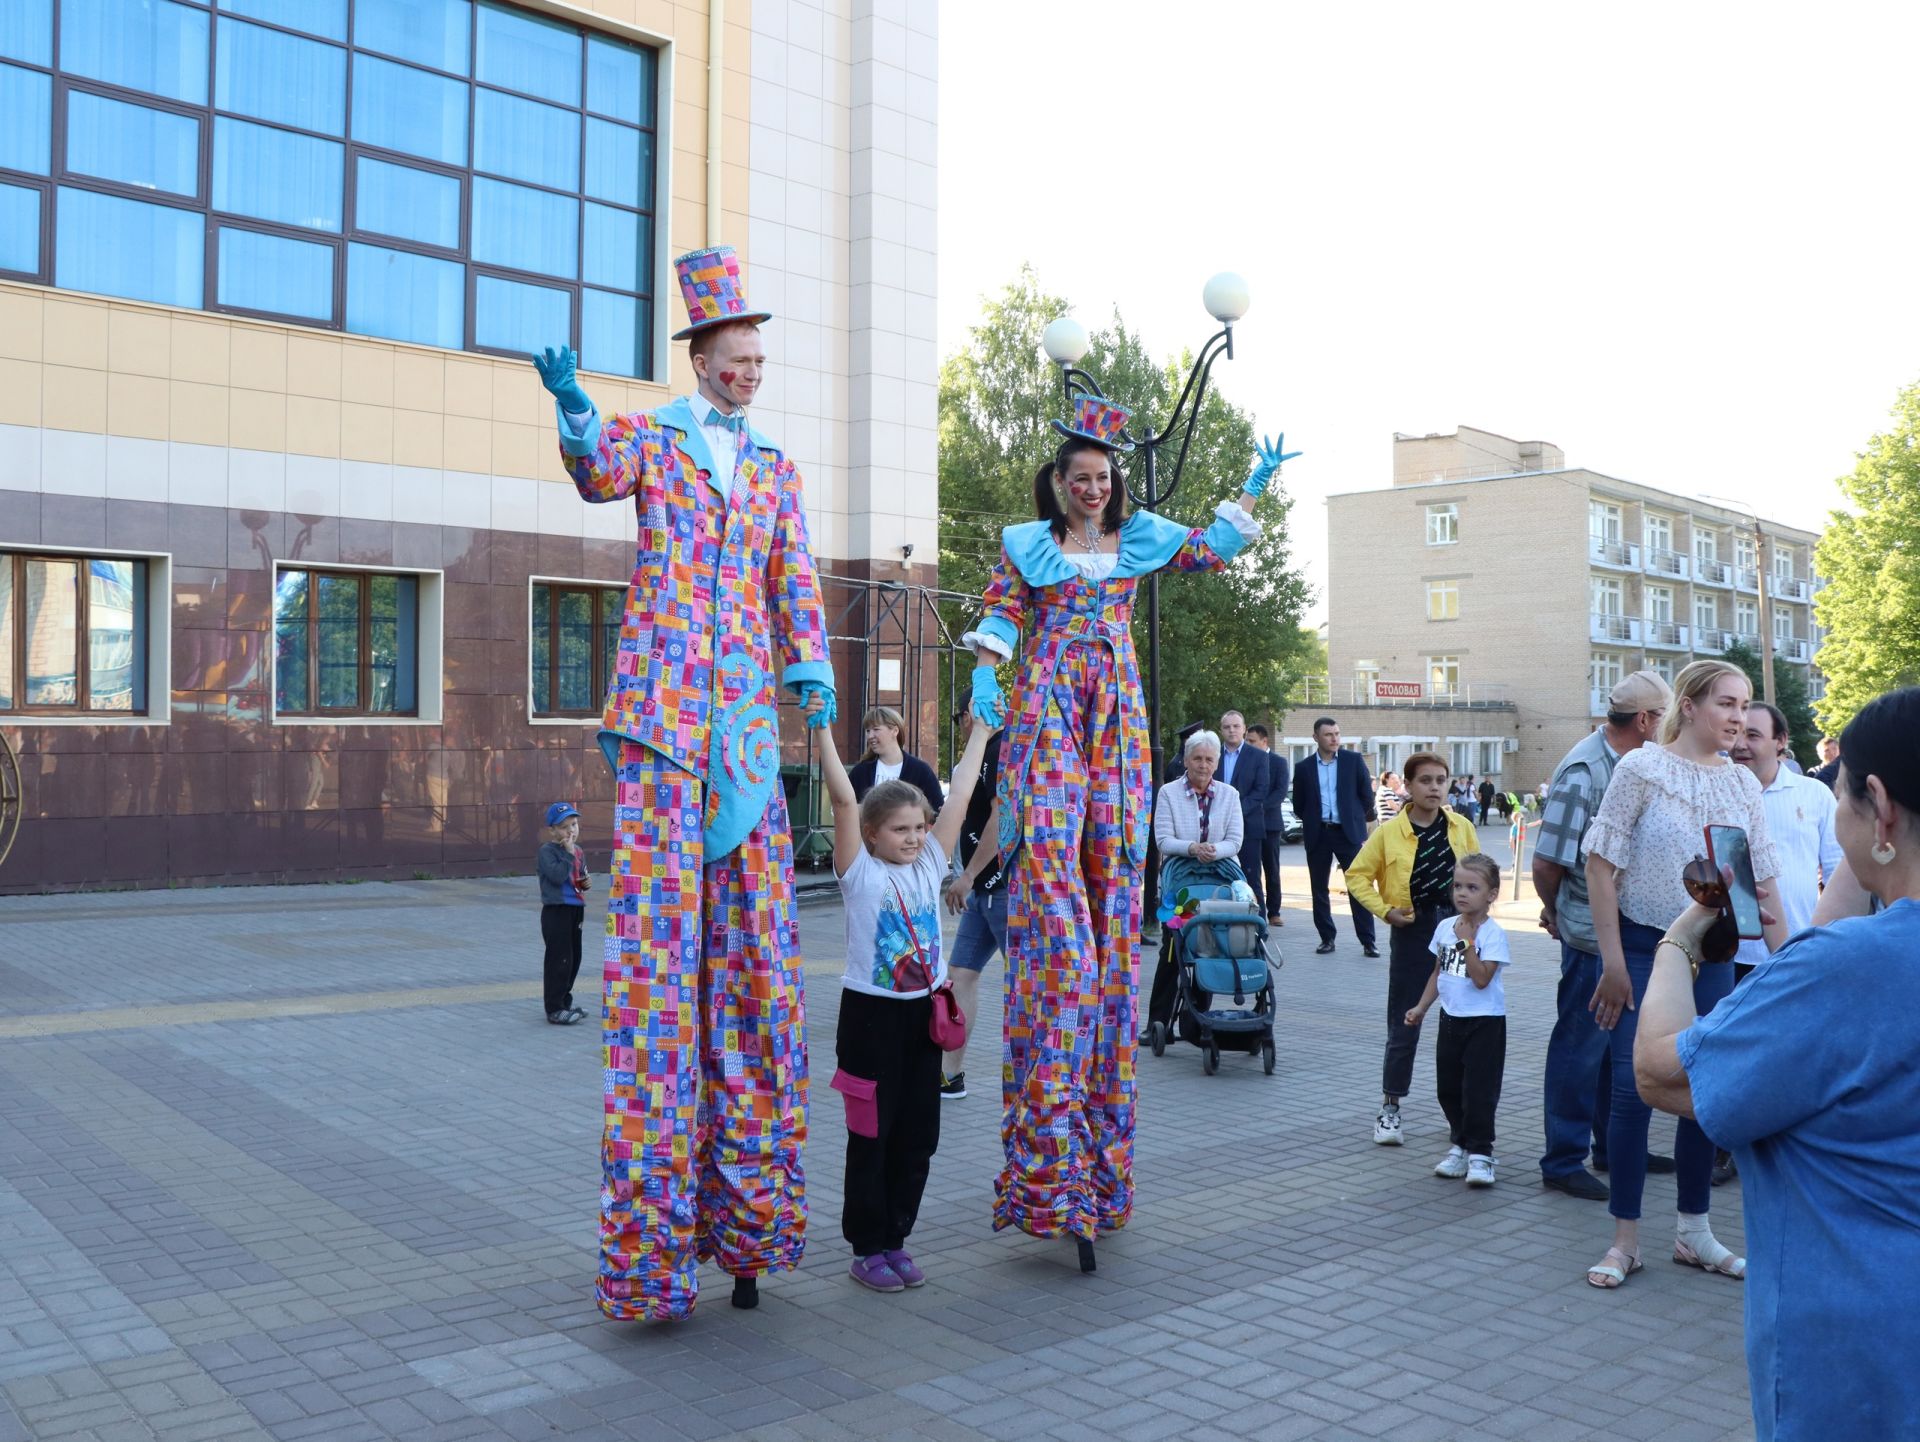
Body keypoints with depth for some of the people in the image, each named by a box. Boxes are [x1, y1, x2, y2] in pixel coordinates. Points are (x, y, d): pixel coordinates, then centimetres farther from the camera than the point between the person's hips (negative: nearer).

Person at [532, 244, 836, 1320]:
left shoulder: (775, 466, 21)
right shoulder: (651, 436, 9)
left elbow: (795, 578, 11)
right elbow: (600, 475, -14)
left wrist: (813, 671, -6)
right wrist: (576, 416, -36)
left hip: (747, 711, 4)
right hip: (662, 707, -4)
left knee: (753, 940, 3)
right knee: (658, 934, -8)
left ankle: (744, 1207, 13)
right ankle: (656, 1223, -3)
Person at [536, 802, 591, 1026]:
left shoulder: (579, 851, 12)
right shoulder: (547, 851, -12)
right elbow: (558, 876, -26)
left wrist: (585, 883, 4)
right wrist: (569, 853, -21)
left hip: (576, 909, 8)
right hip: (556, 910, -8)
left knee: (573, 958, 14)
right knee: (559, 959, -6)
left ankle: (564, 1002, 27)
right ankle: (554, 1009, 0)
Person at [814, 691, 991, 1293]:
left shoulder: (929, 865, 5)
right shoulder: (859, 872, -7)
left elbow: (960, 797, 5)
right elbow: (844, 800, -18)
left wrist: (979, 731, 6)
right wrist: (823, 730, -25)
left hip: (923, 1012, 5)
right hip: (871, 1012, -5)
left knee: (918, 1133, 9)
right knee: (872, 1134, 3)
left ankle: (895, 1238, 23)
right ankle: (867, 1248, 15)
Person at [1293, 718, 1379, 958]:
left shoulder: (1353, 760, 1)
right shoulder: (1304, 767, 4)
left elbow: (1367, 796, 5)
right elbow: (1298, 805, 11)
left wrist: (1355, 820, 9)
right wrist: (1313, 821, 8)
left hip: (1348, 832, -2)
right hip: (1317, 836, 2)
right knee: (1319, 889, 5)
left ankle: (1368, 941, -1)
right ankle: (1327, 938, 15)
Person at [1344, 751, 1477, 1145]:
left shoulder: (1462, 828, 2)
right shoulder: (1390, 833, -5)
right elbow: (1357, 875, 1)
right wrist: (1384, 910, -9)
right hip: (1412, 932, -2)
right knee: (1404, 1026, 3)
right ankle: (1389, 1108, 14)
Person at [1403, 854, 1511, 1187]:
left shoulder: (1492, 933, -14)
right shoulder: (1444, 927, 5)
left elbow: (1482, 978, -23)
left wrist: (1468, 942, -24)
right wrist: (1421, 1007, 13)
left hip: (1484, 1021, -7)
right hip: (1451, 1018, 7)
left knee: (1479, 1090, -4)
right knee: (1448, 1088, 12)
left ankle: (1480, 1153, 4)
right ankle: (1460, 1144, 26)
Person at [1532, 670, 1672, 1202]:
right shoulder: (1582, 772, -20)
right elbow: (1546, 863, -20)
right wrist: (1554, 911, -3)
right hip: (1592, 934, -9)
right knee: (1580, 1044, 1)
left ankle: (1613, 1146, 33)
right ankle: (1563, 1161, 12)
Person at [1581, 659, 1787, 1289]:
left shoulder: (1743, 784, 6)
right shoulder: (1641, 768, -8)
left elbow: (1762, 881, 11)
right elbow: (1601, 863, -10)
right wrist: (1613, 961, -12)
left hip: (1712, 954, 5)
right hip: (1642, 947, -4)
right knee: (1632, 1090, -3)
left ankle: (1693, 1231, 24)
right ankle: (1625, 1240, 9)